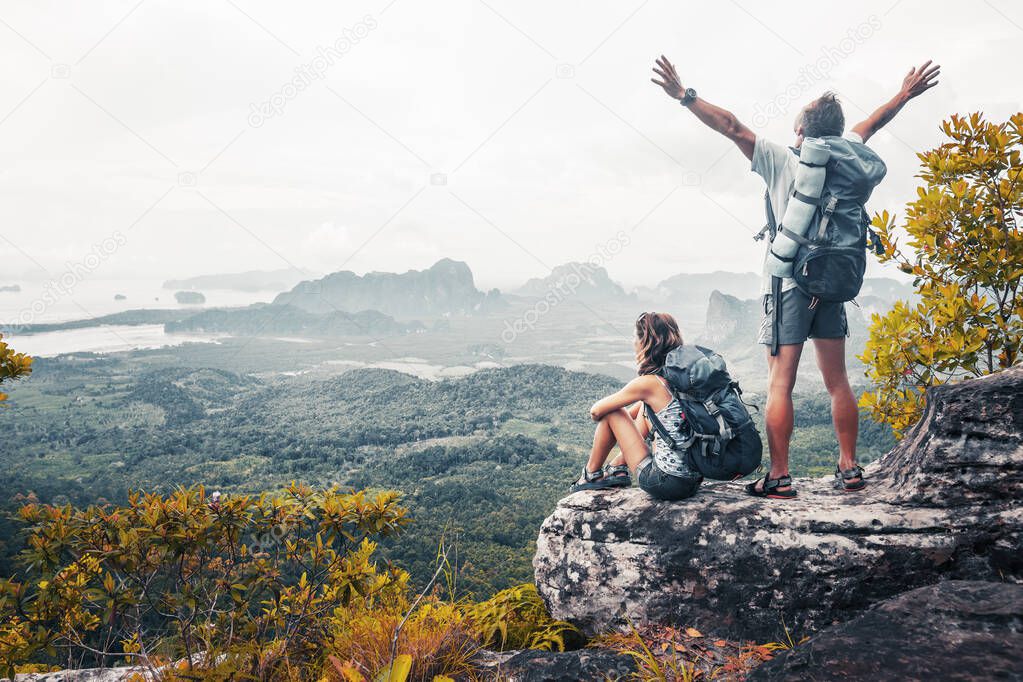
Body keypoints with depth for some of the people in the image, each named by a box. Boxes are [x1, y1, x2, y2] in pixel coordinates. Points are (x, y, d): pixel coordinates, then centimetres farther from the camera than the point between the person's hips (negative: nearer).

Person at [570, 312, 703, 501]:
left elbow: (596, 410, -3)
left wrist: (598, 412, 20)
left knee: (611, 412, 6)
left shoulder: (648, 383, -15)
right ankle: (618, 468, 31)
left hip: (665, 483, -7)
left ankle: (591, 475, 25)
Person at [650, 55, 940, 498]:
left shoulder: (782, 162, -7)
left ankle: (779, 478, -3)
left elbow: (732, 127, -10)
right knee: (837, 381, 10)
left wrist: (685, 97, -6)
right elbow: (870, 124, 23)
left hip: (788, 284, -5)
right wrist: (906, 94, 41)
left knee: (780, 383, -4)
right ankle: (849, 469, 16)